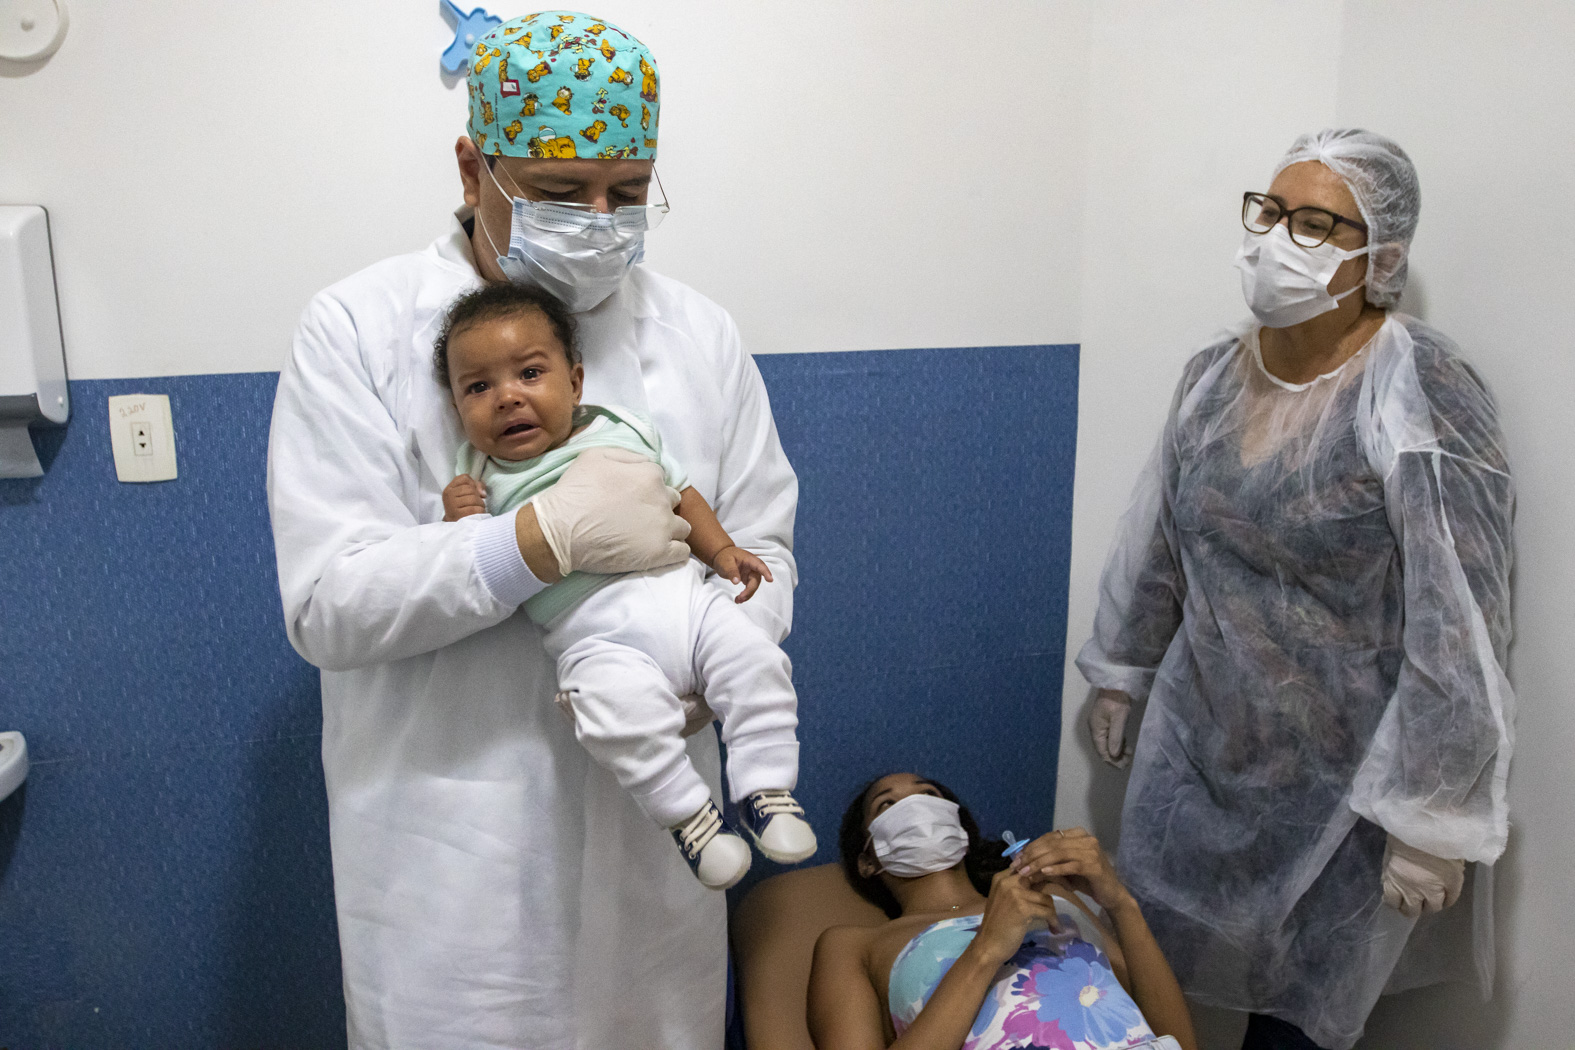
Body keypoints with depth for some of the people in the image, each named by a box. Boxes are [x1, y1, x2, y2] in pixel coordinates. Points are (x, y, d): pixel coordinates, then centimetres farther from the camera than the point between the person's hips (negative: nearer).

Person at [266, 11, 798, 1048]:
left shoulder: (701, 334, 3)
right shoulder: (359, 331, -8)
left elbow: (761, 545, 5)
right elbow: (327, 603, -14)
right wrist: (548, 538, -26)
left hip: (652, 824, 3)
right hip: (445, 840, -2)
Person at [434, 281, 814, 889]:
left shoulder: (625, 431, 15)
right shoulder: (481, 483, 8)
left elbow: (680, 494, 25)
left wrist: (721, 549, 13)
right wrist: (460, 526, -10)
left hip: (683, 594, 4)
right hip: (598, 637, -4)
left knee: (757, 665, -13)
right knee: (624, 711, -31)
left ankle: (764, 787, 3)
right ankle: (686, 812, -11)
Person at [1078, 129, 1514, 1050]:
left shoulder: (1421, 397, -20)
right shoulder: (1215, 375, 0)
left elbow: (1461, 627, -20)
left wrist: (1430, 822, -17)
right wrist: (1121, 672, 18)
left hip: (1342, 782, -5)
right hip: (1200, 741, 6)